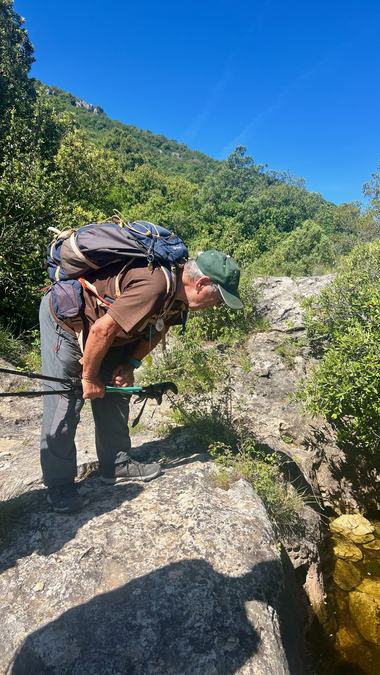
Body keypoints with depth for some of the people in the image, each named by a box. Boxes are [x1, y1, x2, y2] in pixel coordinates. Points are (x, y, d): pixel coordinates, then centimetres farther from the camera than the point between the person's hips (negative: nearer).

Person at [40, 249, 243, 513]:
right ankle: (59, 486, 12)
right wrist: (89, 377, -18)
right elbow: (102, 330, -33)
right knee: (65, 402, -5)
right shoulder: (155, 285, -37)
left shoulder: (178, 292, -8)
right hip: (65, 316, -8)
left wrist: (131, 364, -6)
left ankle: (117, 464, 23)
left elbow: (157, 328, 6)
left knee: (115, 392, 8)